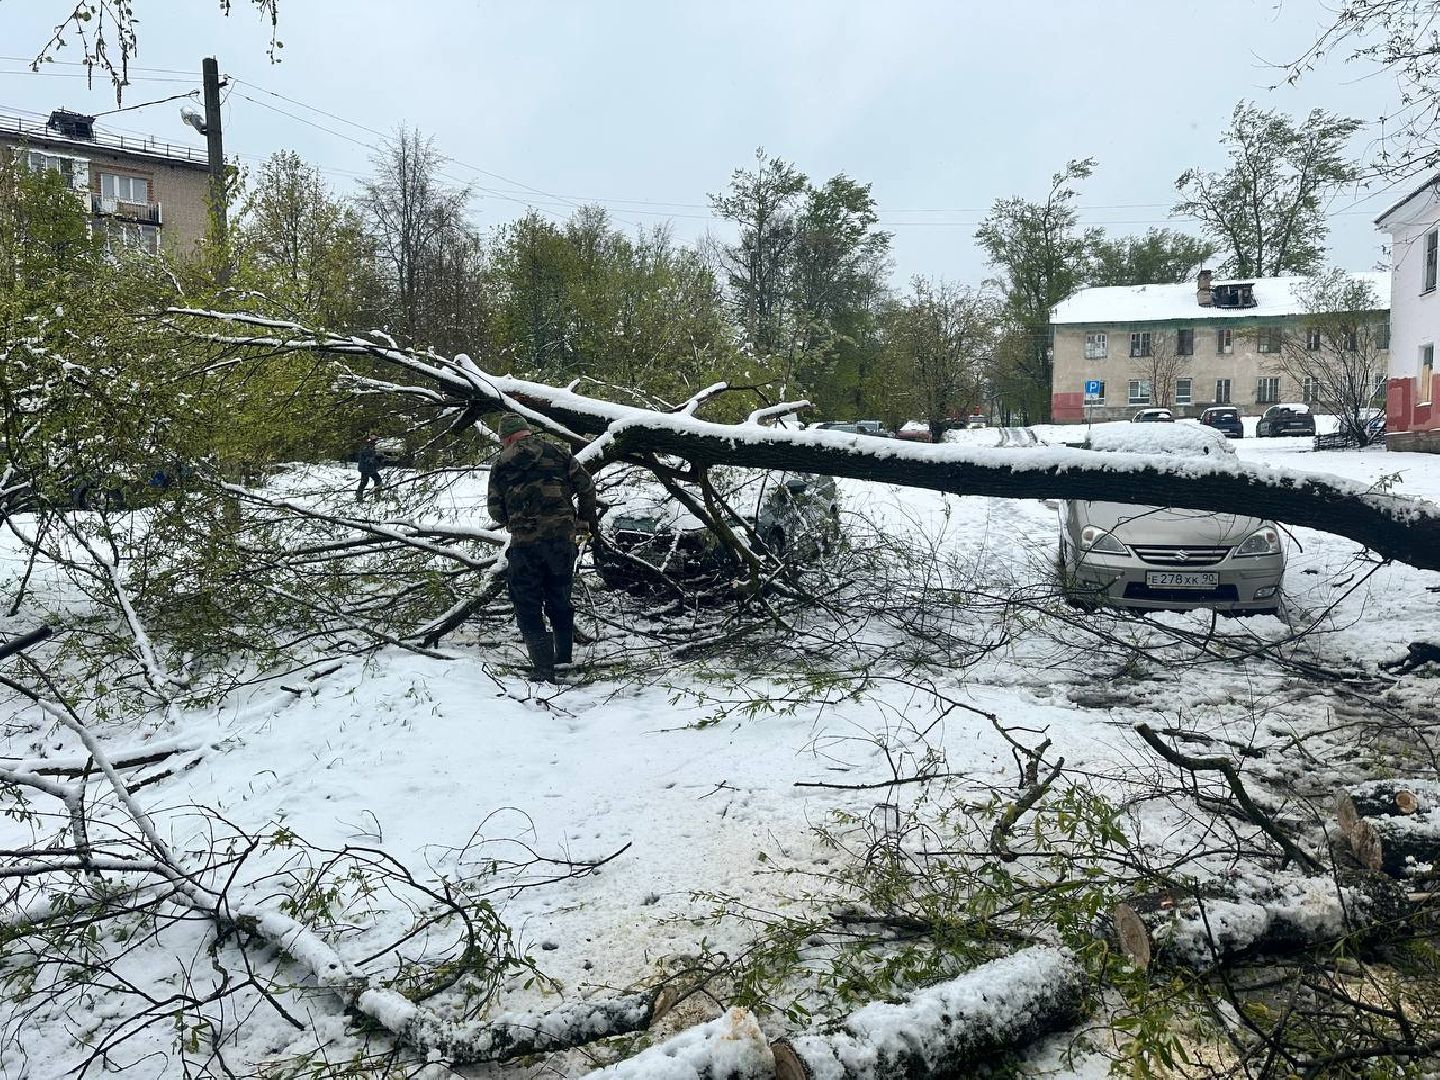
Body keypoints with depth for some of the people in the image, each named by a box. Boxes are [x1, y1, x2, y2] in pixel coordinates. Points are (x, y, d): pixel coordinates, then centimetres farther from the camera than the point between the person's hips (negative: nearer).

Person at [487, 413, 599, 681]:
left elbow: (495, 510, 5)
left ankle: (544, 670, -3)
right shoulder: (557, 453, 6)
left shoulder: (501, 464, 3)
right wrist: (589, 518, 19)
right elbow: (586, 486, 4)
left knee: (528, 608, 6)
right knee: (560, 602, 18)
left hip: (524, 542, -2)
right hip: (562, 538, 2)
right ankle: (565, 660, 26)